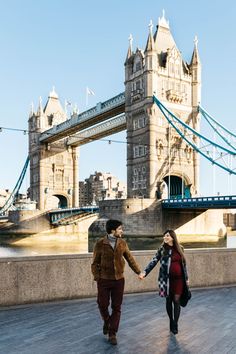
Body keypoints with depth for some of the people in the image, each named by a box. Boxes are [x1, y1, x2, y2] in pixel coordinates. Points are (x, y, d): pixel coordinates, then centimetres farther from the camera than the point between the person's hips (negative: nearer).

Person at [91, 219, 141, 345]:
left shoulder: (122, 243, -1)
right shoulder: (100, 243, -10)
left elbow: (130, 259, 8)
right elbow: (95, 262, -4)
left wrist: (138, 272, 10)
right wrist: (96, 277, -11)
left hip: (119, 280, 2)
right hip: (104, 280, -2)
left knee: (117, 308, 4)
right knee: (102, 304, 6)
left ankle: (112, 334, 16)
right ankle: (107, 321, 38)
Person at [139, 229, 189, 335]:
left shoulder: (179, 248, 4)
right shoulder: (162, 248, -3)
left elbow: (183, 264, 12)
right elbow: (154, 261, -11)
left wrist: (186, 278, 14)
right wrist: (144, 272, -23)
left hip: (179, 279, 1)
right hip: (167, 279, -1)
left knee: (176, 300, -4)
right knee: (169, 300, 9)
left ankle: (175, 324, 1)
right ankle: (171, 321, 26)